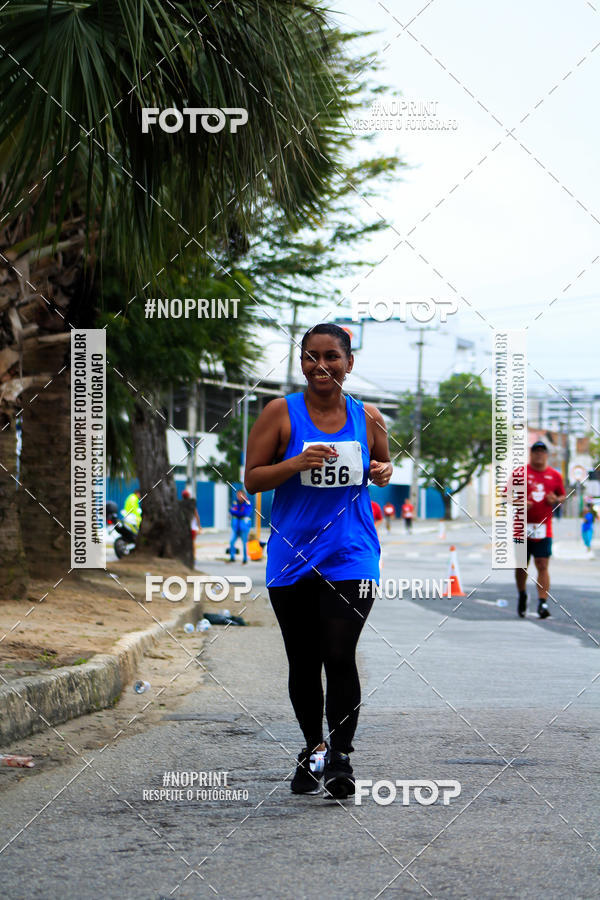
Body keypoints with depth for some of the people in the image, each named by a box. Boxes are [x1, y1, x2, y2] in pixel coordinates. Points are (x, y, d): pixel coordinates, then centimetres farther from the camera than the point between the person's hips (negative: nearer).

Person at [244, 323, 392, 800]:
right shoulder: (281, 413, -1)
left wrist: (383, 472, -1)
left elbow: (383, 461, 23)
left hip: (351, 557, 0)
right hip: (292, 557, 0)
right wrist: (297, 463, -18)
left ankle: (341, 757, -3)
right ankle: (313, 750, 28)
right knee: (303, 663, 9)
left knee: (340, 657, -14)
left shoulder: (368, 417, 5)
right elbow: (252, 479, -2)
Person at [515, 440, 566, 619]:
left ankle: (543, 603, -8)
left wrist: (556, 500, -4)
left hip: (544, 529, 0)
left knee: (543, 566, -7)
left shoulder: (555, 475, 9)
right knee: (521, 565, 7)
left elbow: (563, 496, 19)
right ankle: (522, 595, 31)